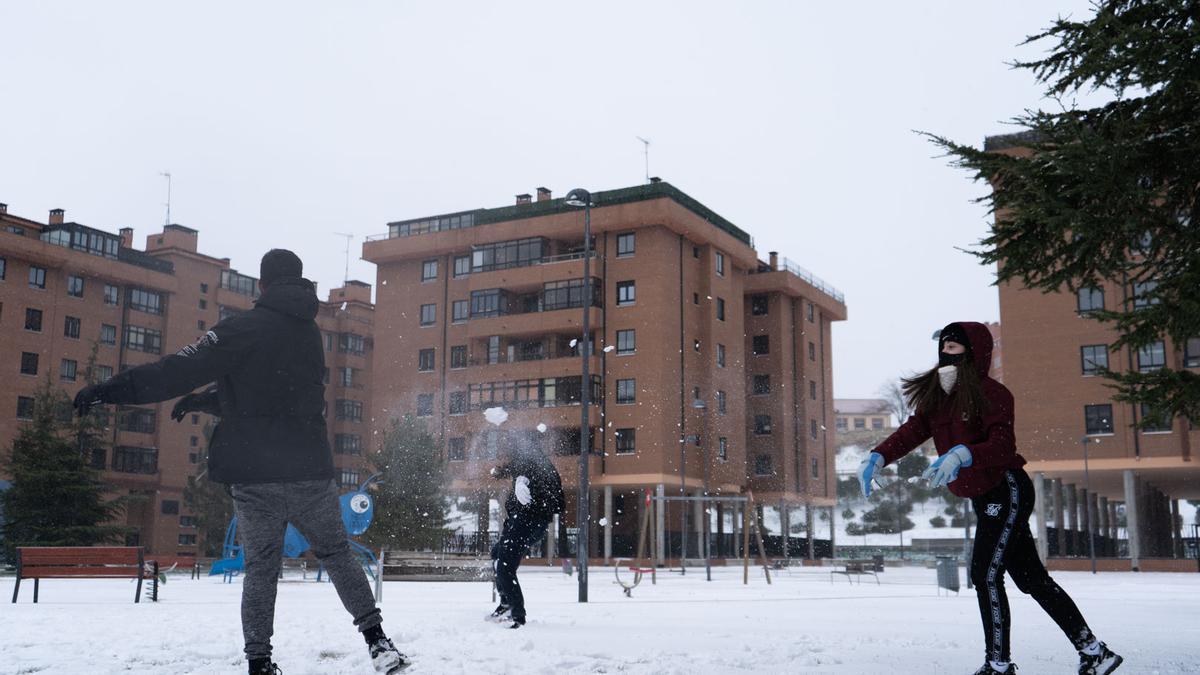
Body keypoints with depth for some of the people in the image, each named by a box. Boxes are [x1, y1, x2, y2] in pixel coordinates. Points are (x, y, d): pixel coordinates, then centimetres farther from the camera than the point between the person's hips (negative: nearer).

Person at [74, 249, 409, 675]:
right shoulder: (310, 333, 14)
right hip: (310, 471, 3)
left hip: (255, 474, -3)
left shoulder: (243, 329, -5)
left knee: (261, 569, 9)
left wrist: (111, 390, -11)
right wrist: (201, 401, 27)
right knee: (337, 555, 14)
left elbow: (183, 369, -14)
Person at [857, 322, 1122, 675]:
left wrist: (961, 455, -45)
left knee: (985, 575, -11)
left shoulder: (991, 393, -17)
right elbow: (912, 431, -4)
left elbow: (1002, 447, -28)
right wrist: (877, 457, -20)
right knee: (1031, 578, 12)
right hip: (984, 499, 9)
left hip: (1007, 492, -9)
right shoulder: (939, 397, 7)